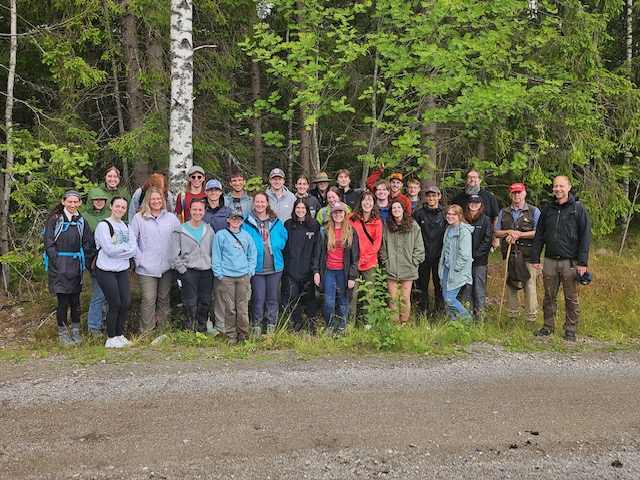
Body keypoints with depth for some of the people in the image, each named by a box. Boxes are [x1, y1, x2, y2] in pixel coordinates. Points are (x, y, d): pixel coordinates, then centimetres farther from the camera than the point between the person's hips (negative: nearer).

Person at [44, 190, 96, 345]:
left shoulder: (81, 221, 10)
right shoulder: (54, 219, -1)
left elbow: (89, 244, 12)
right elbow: (49, 244, -5)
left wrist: (86, 262, 3)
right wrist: (57, 263, -12)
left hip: (75, 264, 3)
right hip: (59, 266, -3)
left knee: (75, 299, 8)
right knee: (63, 300, -3)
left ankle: (76, 331, 19)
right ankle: (63, 333, 9)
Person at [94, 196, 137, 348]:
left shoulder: (126, 227, 12)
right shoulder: (104, 225, -8)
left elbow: (133, 249, 2)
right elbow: (109, 249, -17)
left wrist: (118, 249, -11)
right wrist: (125, 247, -6)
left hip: (122, 270, 6)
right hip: (106, 271, -6)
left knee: (126, 303, 3)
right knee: (115, 304, -3)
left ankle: (120, 335, 20)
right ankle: (111, 338, 13)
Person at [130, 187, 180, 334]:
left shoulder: (171, 218, 9)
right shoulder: (139, 218, 2)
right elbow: (132, 241, 0)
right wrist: (140, 259, -8)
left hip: (167, 267, 3)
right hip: (147, 268, -3)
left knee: (164, 299, 11)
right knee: (148, 300, -7)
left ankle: (163, 328, 23)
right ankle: (146, 331, 2)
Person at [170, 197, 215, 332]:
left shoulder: (209, 230, 11)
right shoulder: (180, 231, 0)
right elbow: (174, 254, -3)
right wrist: (182, 270, -8)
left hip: (207, 272, 4)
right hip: (189, 272, -4)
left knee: (206, 302, 8)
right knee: (190, 303, -3)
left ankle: (202, 330, 21)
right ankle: (188, 331, 8)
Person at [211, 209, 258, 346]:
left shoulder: (246, 236, 11)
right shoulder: (220, 235, 2)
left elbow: (253, 254, 15)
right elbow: (215, 257, 0)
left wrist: (250, 271, 5)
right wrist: (219, 274, -5)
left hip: (243, 277, 2)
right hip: (226, 277, -2)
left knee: (243, 308, 0)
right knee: (230, 308, 0)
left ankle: (243, 335, 13)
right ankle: (231, 336, 11)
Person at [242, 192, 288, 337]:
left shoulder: (276, 221, 6)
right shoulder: (247, 222, -1)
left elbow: (284, 237, 12)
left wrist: (276, 245, -4)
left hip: (275, 266, 3)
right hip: (256, 266, -2)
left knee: (272, 298, 10)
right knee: (258, 298, 0)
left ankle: (271, 326, 21)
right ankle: (256, 326, 13)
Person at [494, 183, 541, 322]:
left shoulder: (534, 211, 4)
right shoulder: (503, 212, 15)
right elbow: (496, 233, 13)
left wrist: (519, 234, -13)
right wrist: (509, 232, -6)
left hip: (528, 254, -3)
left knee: (530, 285, -4)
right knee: (510, 285, 6)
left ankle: (531, 318, 1)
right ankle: (512, 315, 16)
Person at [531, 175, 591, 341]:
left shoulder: (578, 208, -2)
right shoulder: (547, 209, 10)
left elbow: (585, 236, -5)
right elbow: (539, 236, 12)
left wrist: (582, 262, -11)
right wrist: (535, 258, 6)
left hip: (570, 261, -3)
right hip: (550, 261, 4)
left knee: (571, 298, 5)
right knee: (549, 297, 10)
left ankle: (571, 330, 14)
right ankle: (548, 326, 21)